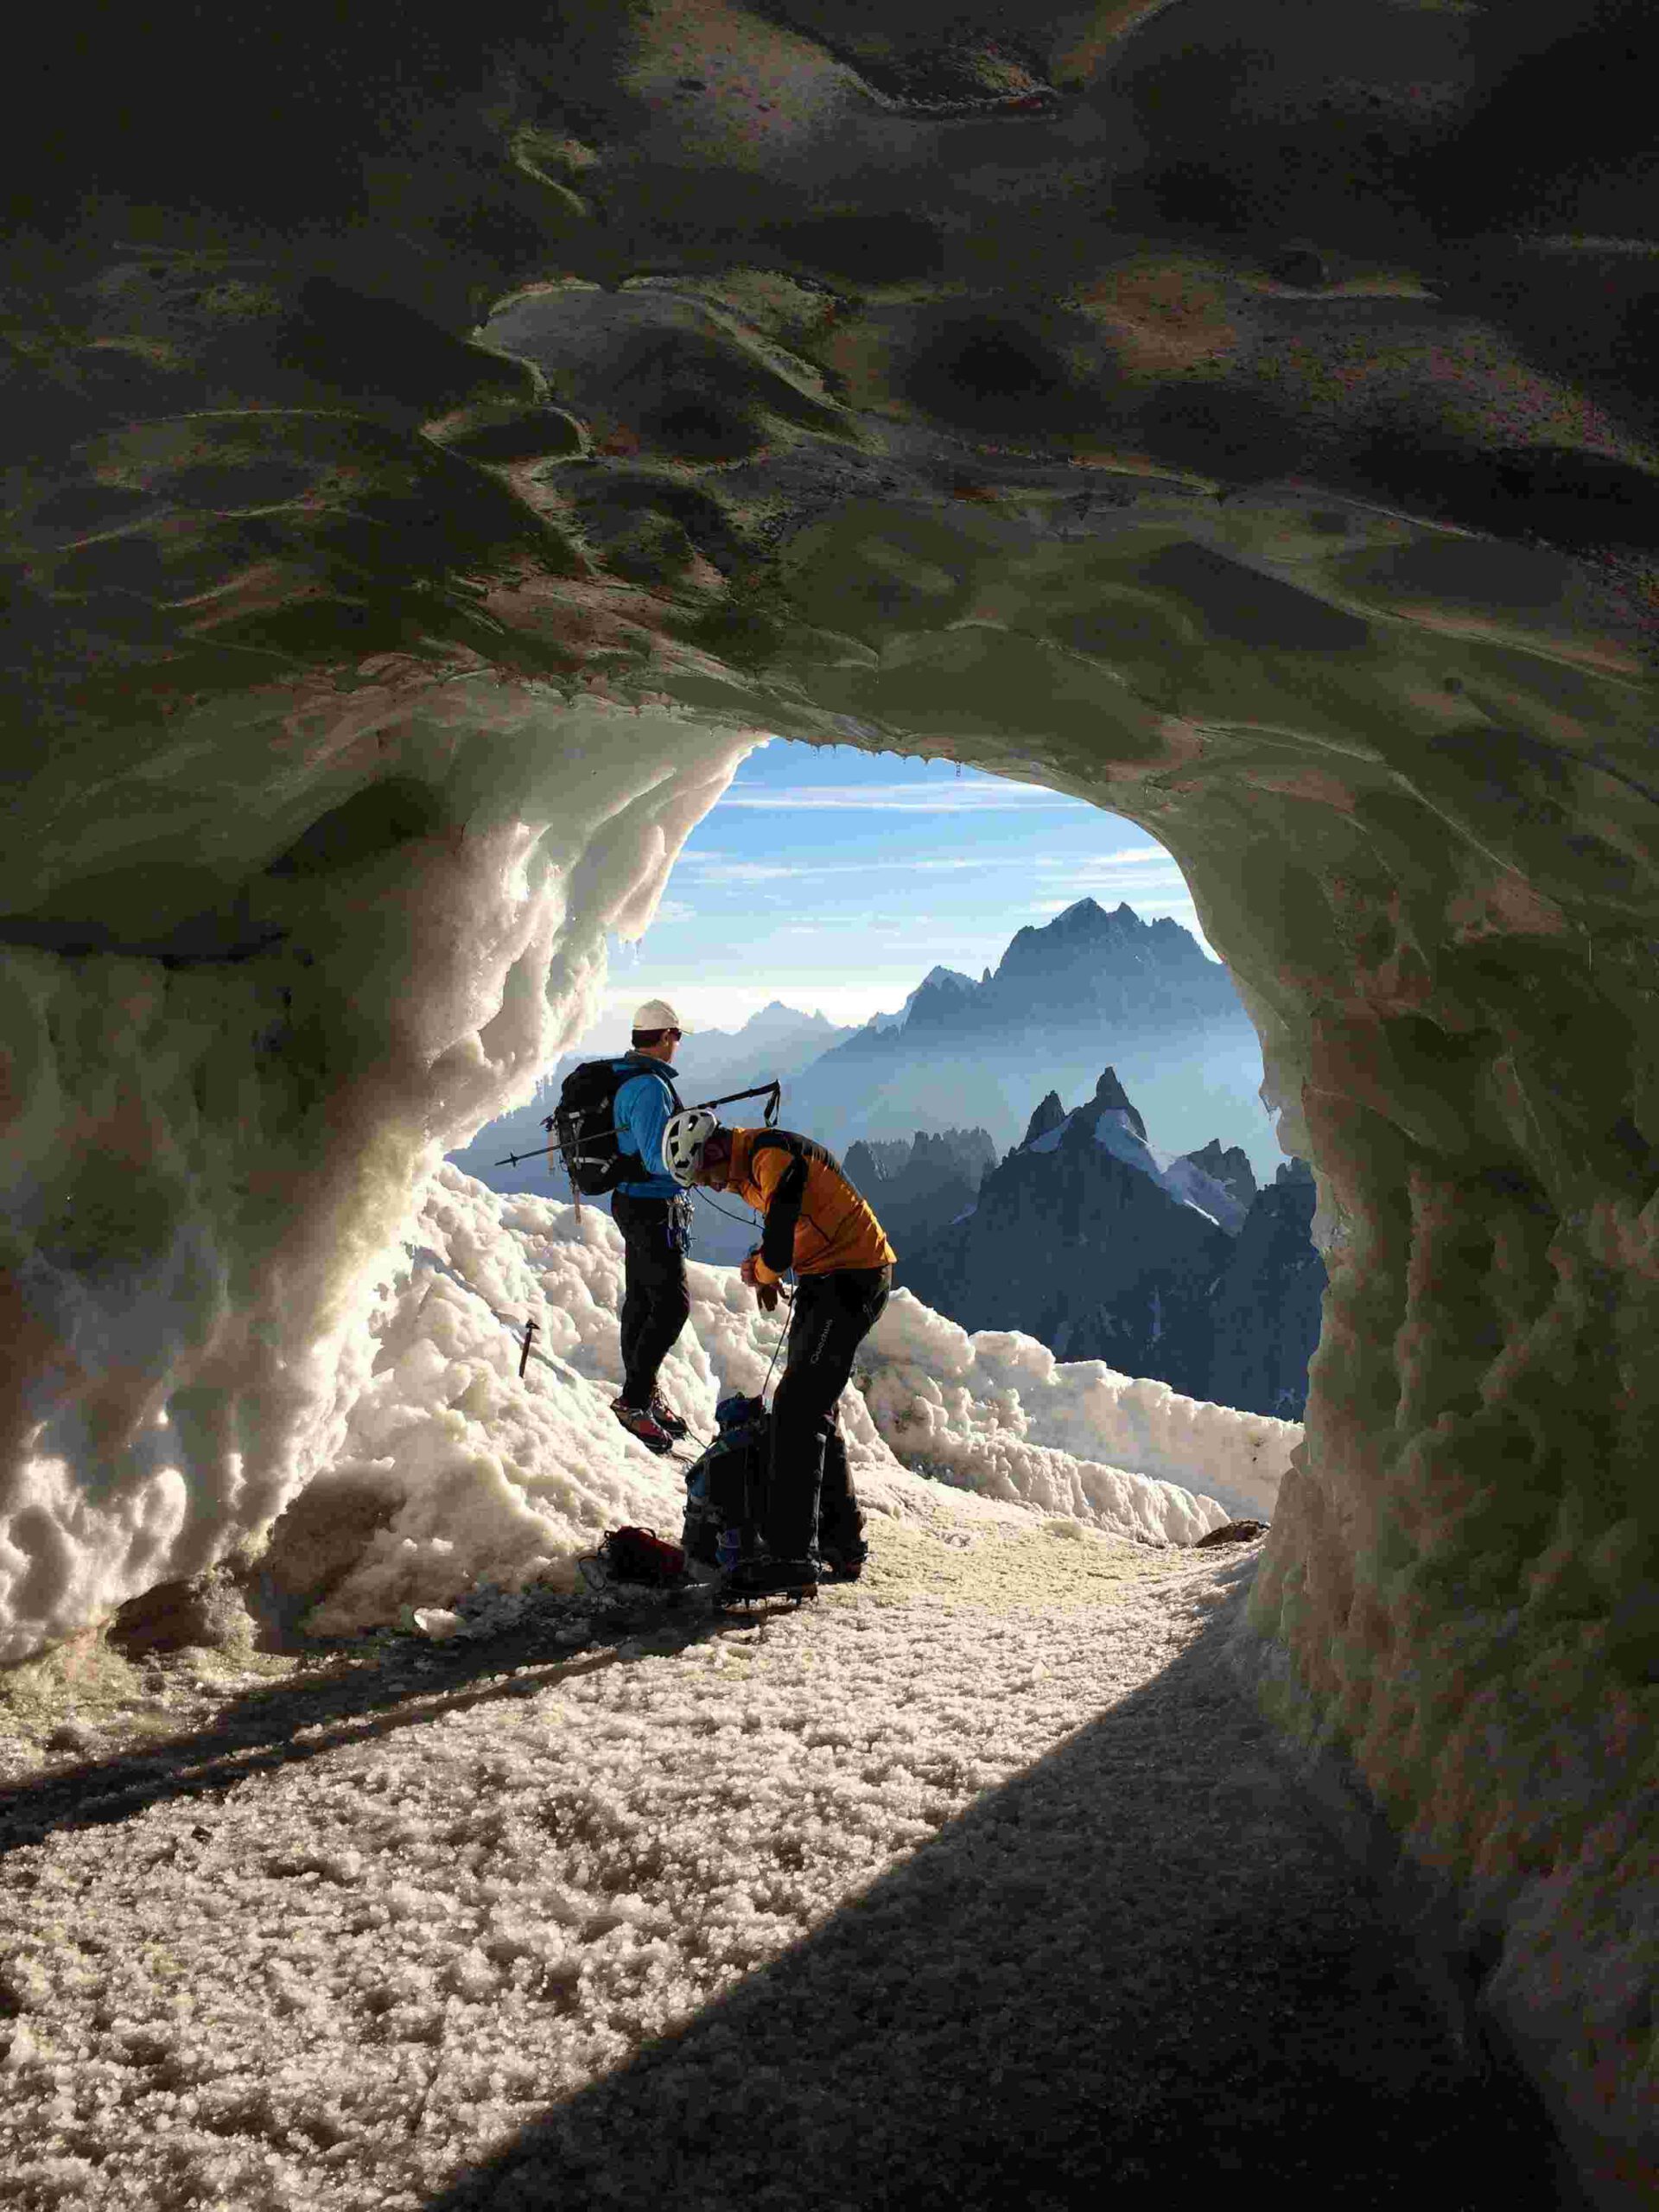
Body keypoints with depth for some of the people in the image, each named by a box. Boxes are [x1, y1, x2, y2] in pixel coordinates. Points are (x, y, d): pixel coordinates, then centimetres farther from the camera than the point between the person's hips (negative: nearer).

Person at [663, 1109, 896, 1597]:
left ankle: (793, 1554, -19)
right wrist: (762, 1264, 5)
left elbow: (778, 1250, -25)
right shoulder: (749, 1167, 13)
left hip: (853, 1277, -10)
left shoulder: (773, 1155, -19)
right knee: (813, 1410, 14)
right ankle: (841, 1544, 23)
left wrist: (759, 1271, -3)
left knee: (797, 1408, -16)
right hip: (823, 1281, 10)